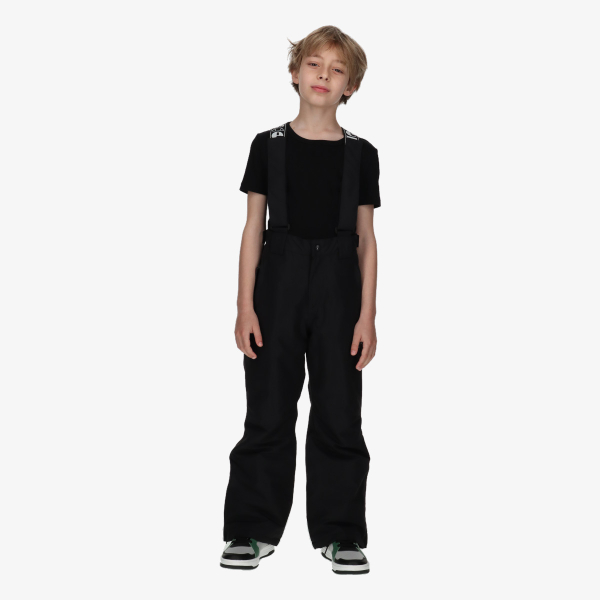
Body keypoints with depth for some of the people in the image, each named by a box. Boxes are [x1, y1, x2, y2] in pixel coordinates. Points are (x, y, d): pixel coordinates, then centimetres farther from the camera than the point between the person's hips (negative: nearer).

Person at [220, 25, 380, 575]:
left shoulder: (361, 154, 4)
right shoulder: (269, 146, 3)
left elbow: (366, 240, 5)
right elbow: (253, 230, 3)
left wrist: (368, 316, -2)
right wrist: (245, 307, -4)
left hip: (338, 287, 0)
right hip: (278, 282, 0)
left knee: (339, 414, 3)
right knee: (268, 411, 3)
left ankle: (341, 533, 15)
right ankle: (255, 530, 15)